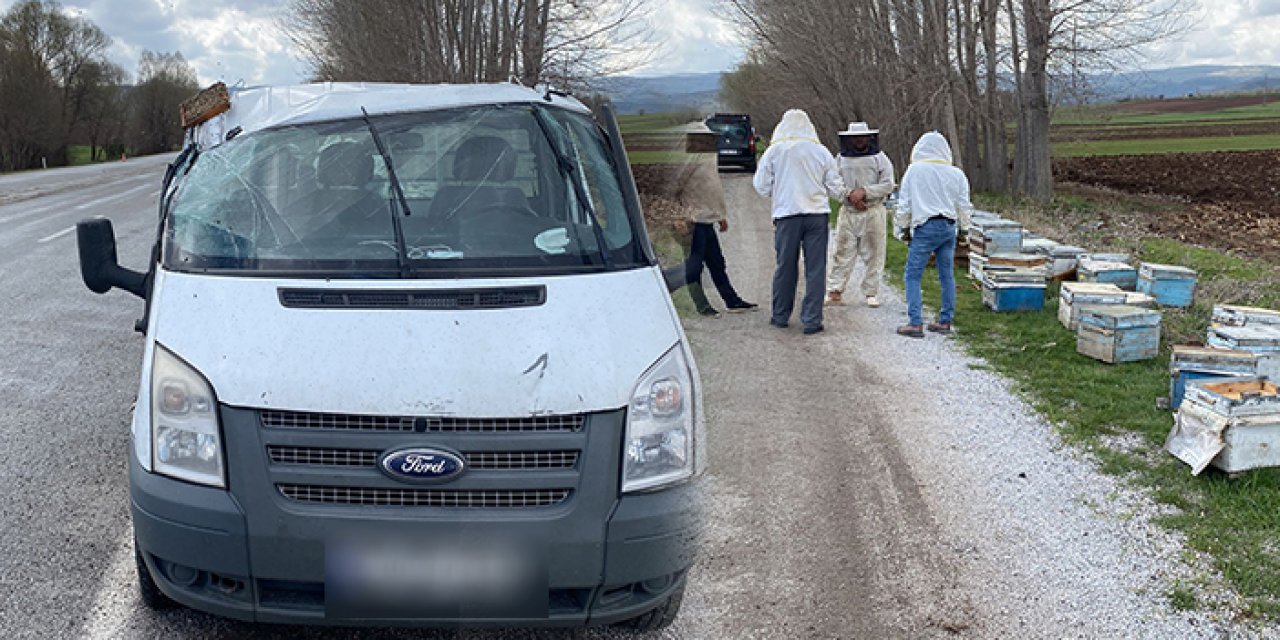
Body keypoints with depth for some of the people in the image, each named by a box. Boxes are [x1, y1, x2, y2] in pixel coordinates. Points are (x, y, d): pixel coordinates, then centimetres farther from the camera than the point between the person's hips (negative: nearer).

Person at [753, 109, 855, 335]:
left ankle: (780, 316, 22)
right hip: (817, 214, 0)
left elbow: (761, 186, 4)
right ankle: (811, 320, 2)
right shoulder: (821, 151, 3)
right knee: (816, 268, 3)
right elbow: (835, 186, 8)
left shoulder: (774, 151, 0)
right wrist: (846, 195, 30)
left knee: (785, 266, 11)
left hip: (787, 214, 0)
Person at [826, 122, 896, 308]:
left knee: (873, 254, 1)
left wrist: (864, 191, -16)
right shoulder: (841, 159, 10)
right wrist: (851, 195, -12)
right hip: (847, 211, 1)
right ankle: (835, 291, 0)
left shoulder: (880, 158, 4)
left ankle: (871, 293, 9)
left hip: (873, 212, -1)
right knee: (843, 252, -2)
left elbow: (888, 185, -4)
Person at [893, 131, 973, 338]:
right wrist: (964, 228, 23)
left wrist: (905, 227, 12)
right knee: (947, 276, 12)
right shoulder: (956, 174, 5)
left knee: (913, 276, -1)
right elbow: (964, 206, 11)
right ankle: (945, 320, 18)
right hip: (949, 227, 5)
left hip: (926, 228, -4)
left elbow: (904, 203, 1)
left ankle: (914, 323, -8)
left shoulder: (914, 171, -4)